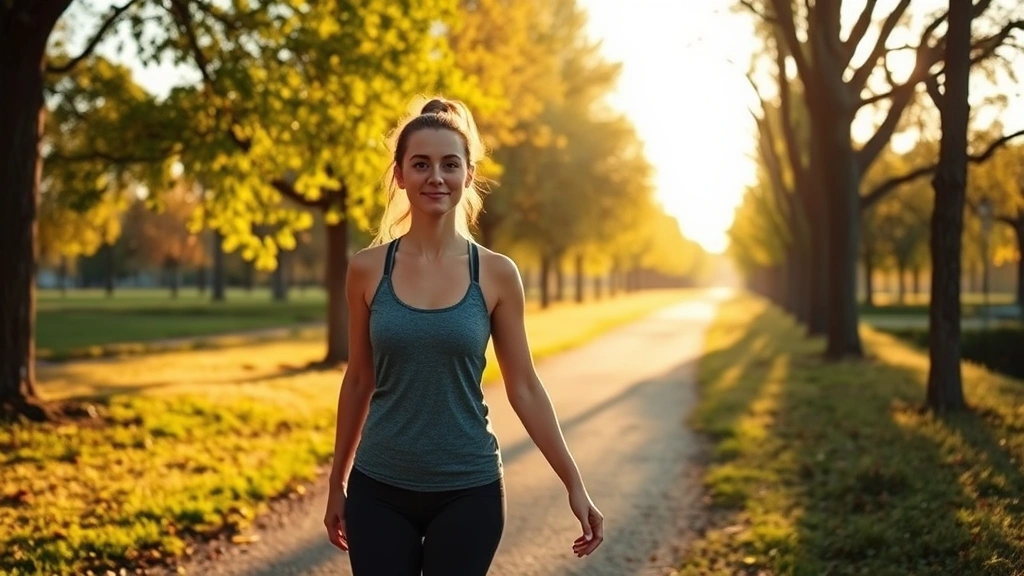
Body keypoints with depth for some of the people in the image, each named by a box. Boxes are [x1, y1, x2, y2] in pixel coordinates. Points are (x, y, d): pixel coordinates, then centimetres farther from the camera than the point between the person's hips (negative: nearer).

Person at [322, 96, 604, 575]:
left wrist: (573, 483, -1)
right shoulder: (368, 269, -2)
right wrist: (337, 483, 12)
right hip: (379, 490, 1)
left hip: (468, 491, 0)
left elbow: (524, 387, 1)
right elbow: (359, 380, 7)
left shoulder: (496, 274, -4)